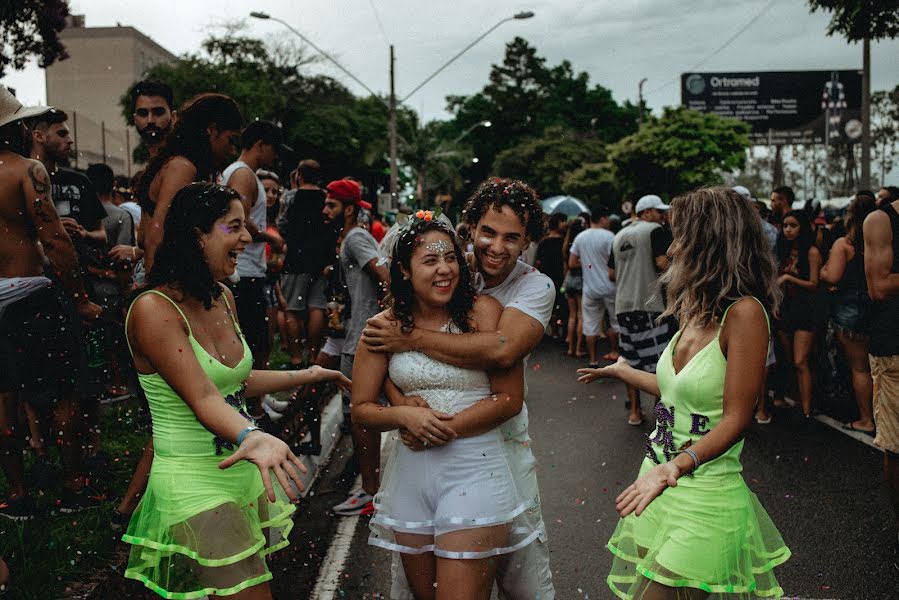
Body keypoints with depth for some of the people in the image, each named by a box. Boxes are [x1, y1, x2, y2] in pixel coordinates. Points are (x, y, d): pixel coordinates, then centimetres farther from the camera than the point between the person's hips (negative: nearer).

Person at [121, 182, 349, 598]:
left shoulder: (223, 298, 7)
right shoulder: (153, 309, -18)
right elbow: (202, 397, -26)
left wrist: (308, 375, 24)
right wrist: (252, 437, -43)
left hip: (247, 470, 8)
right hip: (195, 482, -8)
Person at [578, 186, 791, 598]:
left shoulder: (744, 312, -18)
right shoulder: (696, 309, 7)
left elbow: (736, 419, -19)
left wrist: (676, 466, -33)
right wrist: (622, 372, 31)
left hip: (704, 496, -8)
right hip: (660, 483, 8)